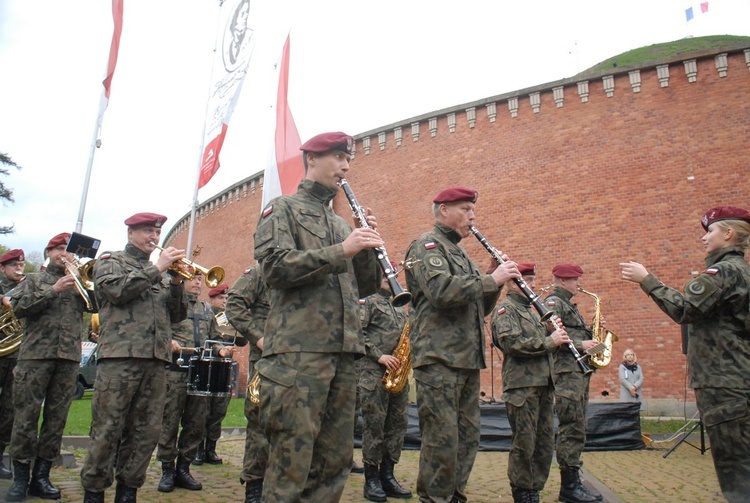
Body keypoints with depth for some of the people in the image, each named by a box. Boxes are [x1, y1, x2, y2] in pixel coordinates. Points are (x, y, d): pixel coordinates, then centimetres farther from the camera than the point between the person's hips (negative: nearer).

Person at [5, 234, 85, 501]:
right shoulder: (34, 279, 14)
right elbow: (19, 308, -1)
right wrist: (53, 290, -10)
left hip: (69, 358, 2)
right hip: (35, 355, -2)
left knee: (56, 419, 3)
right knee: (26, 416, -3)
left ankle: (41, 476, 11)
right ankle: (20, 477, 6)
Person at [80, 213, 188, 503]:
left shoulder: (161, 272, 23)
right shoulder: (110, 261, 12)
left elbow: (177, 314, 16)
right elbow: (116, 290, -10)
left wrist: (176, 283, 1)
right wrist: (157, 269, -8)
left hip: (156, 360, 5)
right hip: (120, 356, -4)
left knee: (147, 431, 5)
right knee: (107, 430, -2)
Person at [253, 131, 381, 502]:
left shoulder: (341, 223, 23)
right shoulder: (283, 209, 5)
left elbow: (364, 287, 20)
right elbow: (273, 266, -12)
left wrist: (367, 246, 3)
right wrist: (340, 251, -16)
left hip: (343, 351, 7)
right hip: (298, 350, -7)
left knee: (337, 460, 10)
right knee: (292, 459, -5)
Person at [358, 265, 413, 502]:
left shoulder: (400, 307, 22)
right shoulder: (367, 302, 1)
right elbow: (357, 332, -10)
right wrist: (379, 356, -16)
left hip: (397, 371, 7)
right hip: (373, 371, -7)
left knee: (398, 423, 6)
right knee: (374, 424, -5)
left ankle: (387, 476, 15)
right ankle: (372, 480, 4)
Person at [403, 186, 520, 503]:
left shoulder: (458, 253, 23)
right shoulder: (427, 245, -4)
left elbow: (480, 308, 23)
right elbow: (441, 290, -23)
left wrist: (494, 279, 6)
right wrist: (491, 279, -15)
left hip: (468, 359, 9)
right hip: (439, 359, -9)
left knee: (467, 437, 13)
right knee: (442, 439, -5)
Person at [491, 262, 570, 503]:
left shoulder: (532, 311, 23)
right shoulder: (505, 309, -5)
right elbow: (512, 342, -21)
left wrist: (556, 335, 5)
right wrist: (549, 341, -15)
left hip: (544, 384, 9)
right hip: (522, 386, -9)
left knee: (545, 443, 11)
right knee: (524, 444, -2)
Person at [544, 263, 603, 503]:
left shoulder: (568, 304, 25)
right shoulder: (553, 302, -6)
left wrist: (590, 334, 10)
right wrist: (580, 345, -19)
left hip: (578, 371, 10)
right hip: (566, 372, -10)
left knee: (575, 429, 11)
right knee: (572, 429, -10)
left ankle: (573, 482, 16)